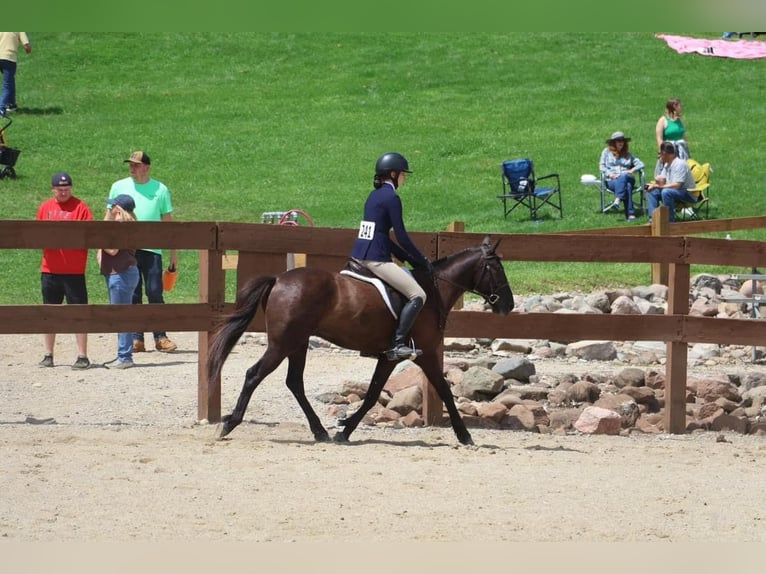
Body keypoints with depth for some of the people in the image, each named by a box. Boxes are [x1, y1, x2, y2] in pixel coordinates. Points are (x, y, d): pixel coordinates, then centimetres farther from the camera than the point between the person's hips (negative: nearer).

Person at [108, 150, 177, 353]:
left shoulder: (160, 190, 6)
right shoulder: (119, 187, 8)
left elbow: (168, 221, 10)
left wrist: (173, 253, 8)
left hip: (152, 249, -1)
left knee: (155, 292, -5)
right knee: (132, 295, 2)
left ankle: (160, 338, 1)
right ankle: (136, 339, 5)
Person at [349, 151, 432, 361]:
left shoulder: (374, 196, 18)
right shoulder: (391, 198, -10)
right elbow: (401, 237, -11)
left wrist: (409, 258, 20)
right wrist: (422, 261, 0)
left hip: (358, 255, 10)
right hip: (376, 259, -10)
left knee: (409, 274, 29)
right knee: (418, 295, -10)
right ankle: (398, 344, -19)